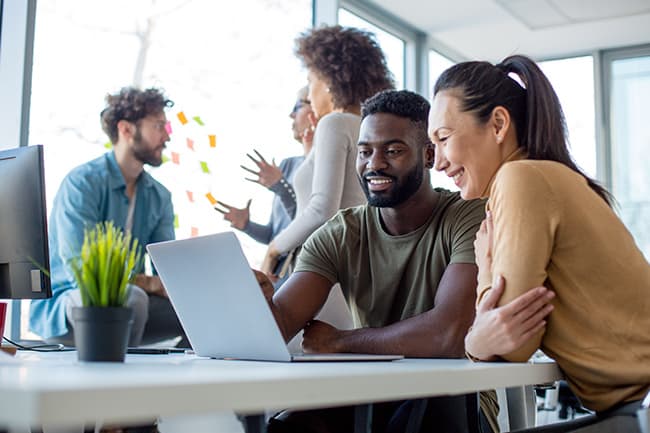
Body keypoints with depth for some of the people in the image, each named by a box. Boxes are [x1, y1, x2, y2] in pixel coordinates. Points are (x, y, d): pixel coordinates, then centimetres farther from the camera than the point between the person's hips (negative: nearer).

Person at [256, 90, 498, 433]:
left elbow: (448, 333, -27)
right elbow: (281, 323, -10)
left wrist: (338, 341, -14)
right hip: (369, 398, 3)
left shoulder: (471, 219, -12)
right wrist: (258, 300, -35)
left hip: (453, 404, -2)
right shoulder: (338, 236, 2)